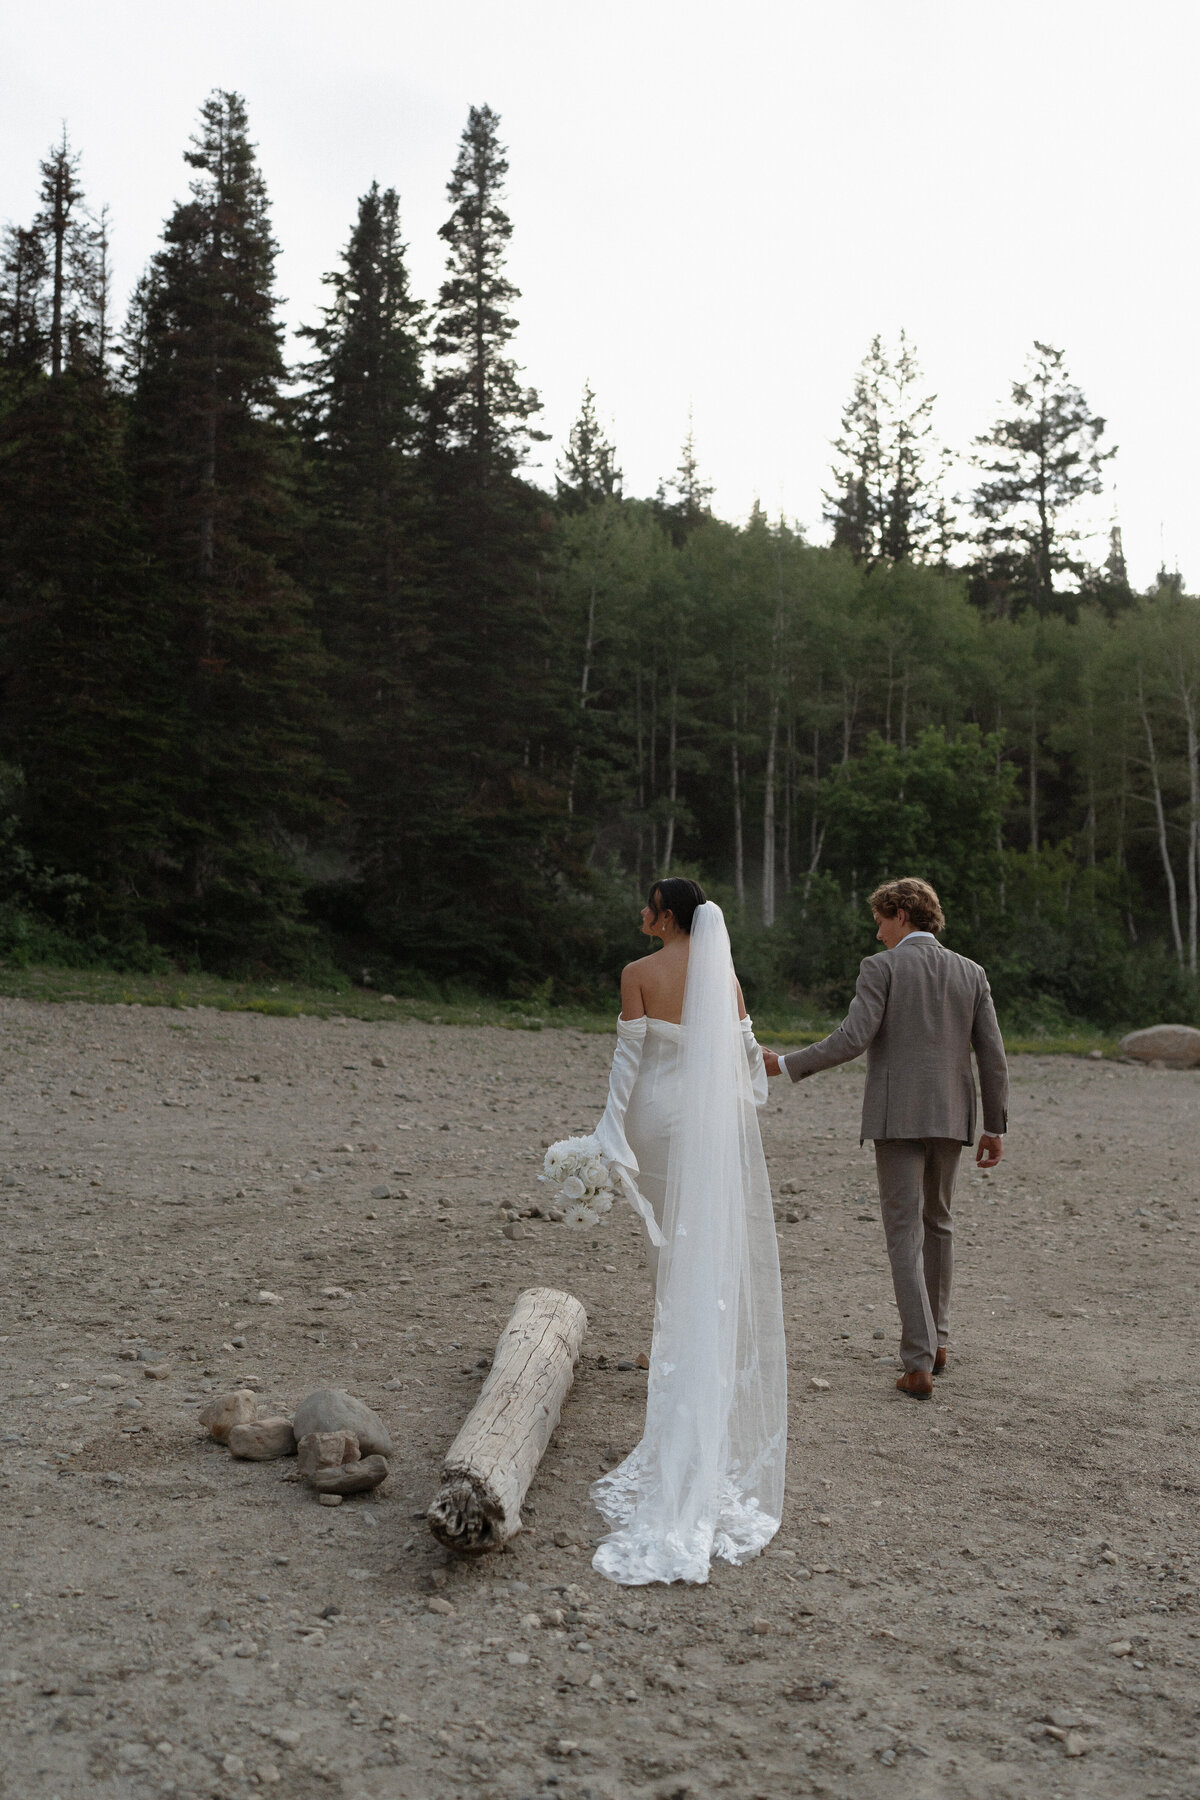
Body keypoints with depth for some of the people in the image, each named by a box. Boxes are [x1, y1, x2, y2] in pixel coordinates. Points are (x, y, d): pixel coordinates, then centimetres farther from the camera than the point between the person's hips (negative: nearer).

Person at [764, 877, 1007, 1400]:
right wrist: (995, 1128, 12)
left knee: (905, 1235, 0)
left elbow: (852, 1038, -16)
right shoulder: (971, 973, 8)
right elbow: (993, 1057, 5)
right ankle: (935, 1339, 32)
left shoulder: (882, 966, -5)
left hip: (897, 1117, -4)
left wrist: (786, 1064, -7)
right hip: (950, 1119, 5)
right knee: (937, 1223, 22)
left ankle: (919, 1364, -4)